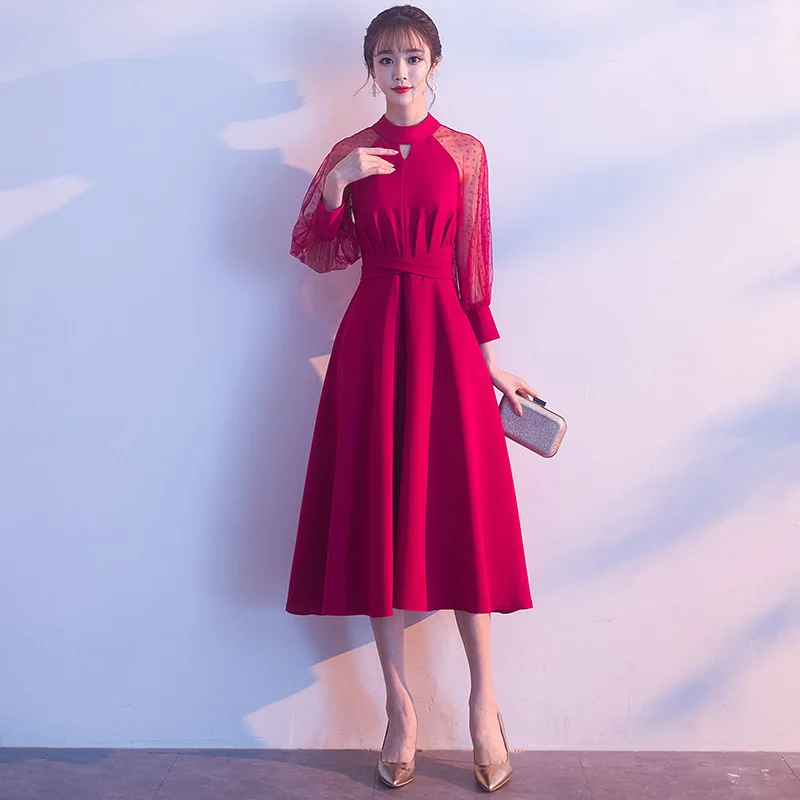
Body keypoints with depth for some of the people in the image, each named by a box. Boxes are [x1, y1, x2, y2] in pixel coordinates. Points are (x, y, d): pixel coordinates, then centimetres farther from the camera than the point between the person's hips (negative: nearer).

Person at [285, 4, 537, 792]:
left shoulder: (465, 153, 6)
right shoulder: (349, 154, 8)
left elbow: (473, 263, 5)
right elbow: (313, 253, 3)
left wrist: (491, 360, 3)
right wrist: (335, 185, -11)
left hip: (444, 337, -1)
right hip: (372, 337, 1)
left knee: (460, 512, 0)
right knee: (378, 512, 2)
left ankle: (484, 700, 14)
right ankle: (399, 705, 14)